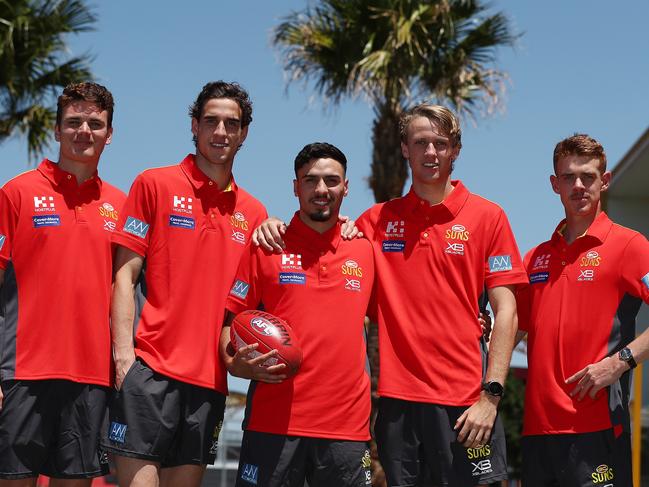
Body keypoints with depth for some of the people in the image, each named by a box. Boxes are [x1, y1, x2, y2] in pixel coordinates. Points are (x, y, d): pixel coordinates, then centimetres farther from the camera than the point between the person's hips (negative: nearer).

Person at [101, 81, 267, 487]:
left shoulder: (253, 213, 15)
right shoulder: (155, 184, 4)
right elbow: (125, 275, -1)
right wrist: (123, 351, -11)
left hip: (211, 378, 4)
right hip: (151, 367, -4)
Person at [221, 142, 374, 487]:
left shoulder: (364, 251, 11)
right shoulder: (267, 247, 5)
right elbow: (230, 321, 5)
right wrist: (237, 363, -13)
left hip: (347, 424, 2)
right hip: (273, 419, -2)